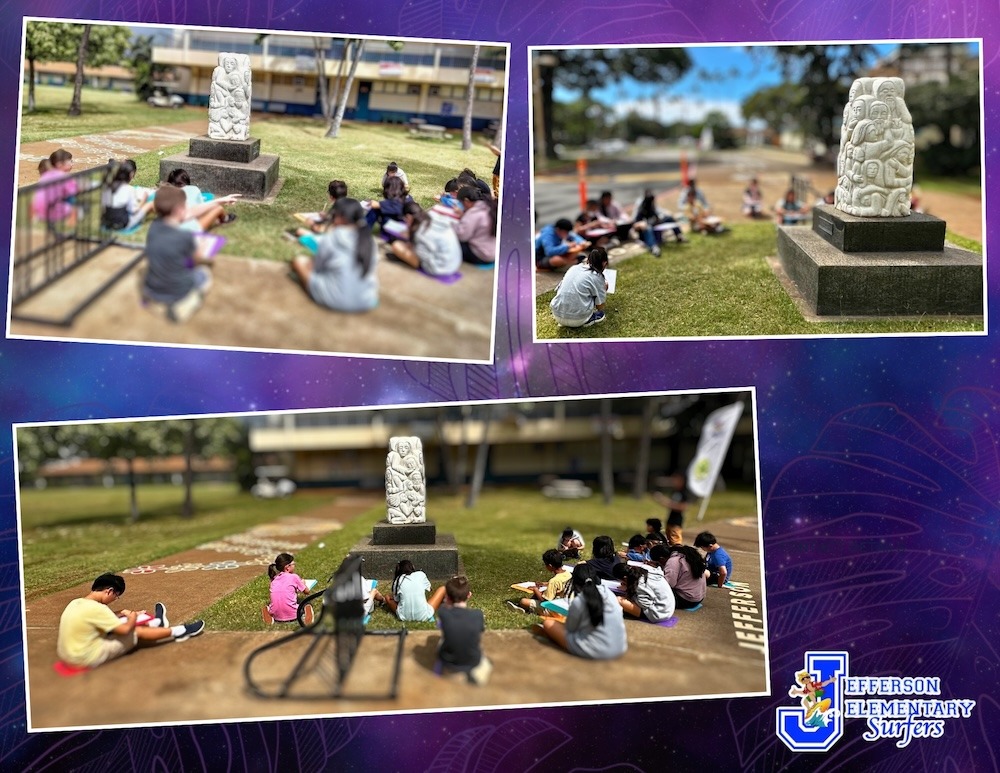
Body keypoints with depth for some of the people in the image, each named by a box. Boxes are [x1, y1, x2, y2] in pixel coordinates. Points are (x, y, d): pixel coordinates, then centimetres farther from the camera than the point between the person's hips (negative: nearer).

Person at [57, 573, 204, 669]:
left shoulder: (76, 603, 4)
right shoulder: (96, 608, -24)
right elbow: (125, 630, -19)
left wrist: (120, 613, 12)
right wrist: (132, 619, 1)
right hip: (88, 658, -9)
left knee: (119, 622, 20)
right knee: (136, 632, 0)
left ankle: (156, 623, 39)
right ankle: (178, 632, 14)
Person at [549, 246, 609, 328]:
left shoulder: (574, 268, 11)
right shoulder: (597, 277, -3)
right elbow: (600, 307, 2)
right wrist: (604, 290, 22)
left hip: (557, 316, 5)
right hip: (577, 320, -5)